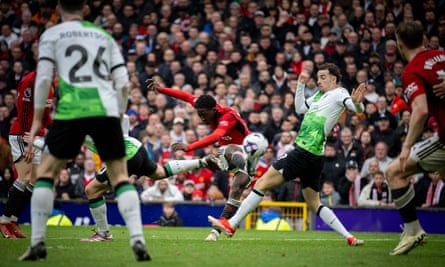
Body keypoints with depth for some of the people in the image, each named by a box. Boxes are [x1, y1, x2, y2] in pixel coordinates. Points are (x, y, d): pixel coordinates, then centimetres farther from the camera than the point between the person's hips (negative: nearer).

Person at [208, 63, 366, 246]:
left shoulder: (339, 94, -6)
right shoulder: (320, 95, 19)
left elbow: (358, 109, -22)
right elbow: (299, 108, 32)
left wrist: (356, 103, -44)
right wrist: (301, 84, 25)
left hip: (304, 153, -10)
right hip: (313, 158, 10)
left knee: (262, 183, -6)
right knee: (314, 204, 14)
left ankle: (231, 225, -4)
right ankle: (349, 237, 9)